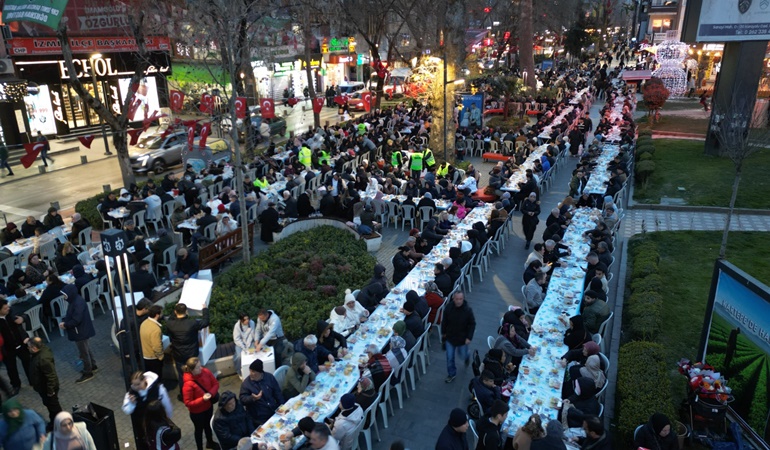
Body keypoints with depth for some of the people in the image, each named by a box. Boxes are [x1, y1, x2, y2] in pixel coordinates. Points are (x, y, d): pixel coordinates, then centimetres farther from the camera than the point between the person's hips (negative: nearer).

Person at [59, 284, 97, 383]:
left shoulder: (78, 303, -29)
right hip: (81, 330, 10)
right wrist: (65, 322, -3)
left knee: (84, 352, 3)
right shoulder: (74, 301, 3)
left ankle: (88, 373, 16)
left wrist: (65, 325, -16)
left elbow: (76, 320, -29)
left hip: (81, 332, -10)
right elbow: (70, 316, 13)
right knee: (86, 349, 24)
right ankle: (92, 366, 40)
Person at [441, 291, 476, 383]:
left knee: (463, 355, 18)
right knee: (449, 357, 9)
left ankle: (467, 357, 55)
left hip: (462, 338, -1)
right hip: (450, 337, 2)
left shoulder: (468, 310, -22)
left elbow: (472, 324, -11)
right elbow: (444, 321, -1)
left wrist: (469, 337, -15)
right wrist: (443, 333, 7)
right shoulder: (448, 307, -16)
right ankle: (451, 374, 29)